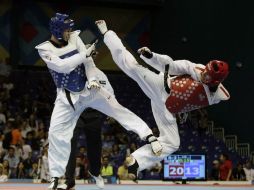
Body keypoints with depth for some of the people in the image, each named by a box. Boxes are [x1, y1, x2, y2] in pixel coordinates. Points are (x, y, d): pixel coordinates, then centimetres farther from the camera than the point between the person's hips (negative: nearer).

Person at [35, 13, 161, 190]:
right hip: (67, 96, -1)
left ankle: (149, 136, -21)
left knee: (117, 109, -13)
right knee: (56, 132, -6)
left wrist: (92, 79, -28)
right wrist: (86, 53, -26)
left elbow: (88, 62, -10)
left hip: (89, 88, 1)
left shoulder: (75, 38, -3)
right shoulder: (45, 49, -9)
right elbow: (62, 66, -24)